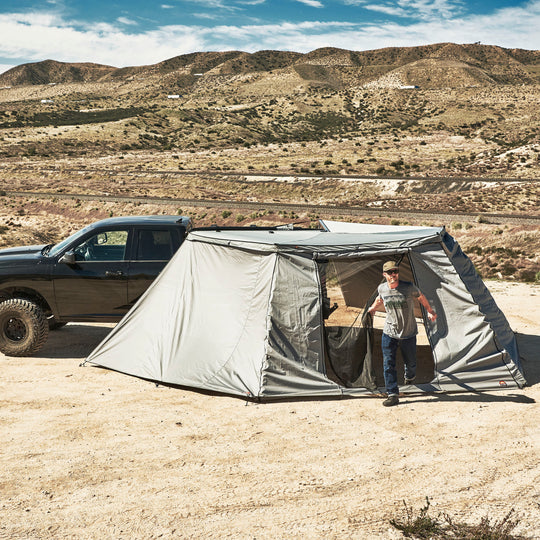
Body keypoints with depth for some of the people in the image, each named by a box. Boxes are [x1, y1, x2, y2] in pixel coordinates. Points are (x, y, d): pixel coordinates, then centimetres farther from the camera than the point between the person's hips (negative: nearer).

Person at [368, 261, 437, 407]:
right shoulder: (382, 288, -8)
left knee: (410, 362, 14)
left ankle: (410, 376, 50)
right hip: (389, 333, 1)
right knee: (388, 364, -9)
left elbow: (421, 297, 4)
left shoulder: (409, 287, -17)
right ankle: (392, 394, -3)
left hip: (408, 333, -1)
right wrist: (371, 310, 27)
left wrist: (430, 311, 15)